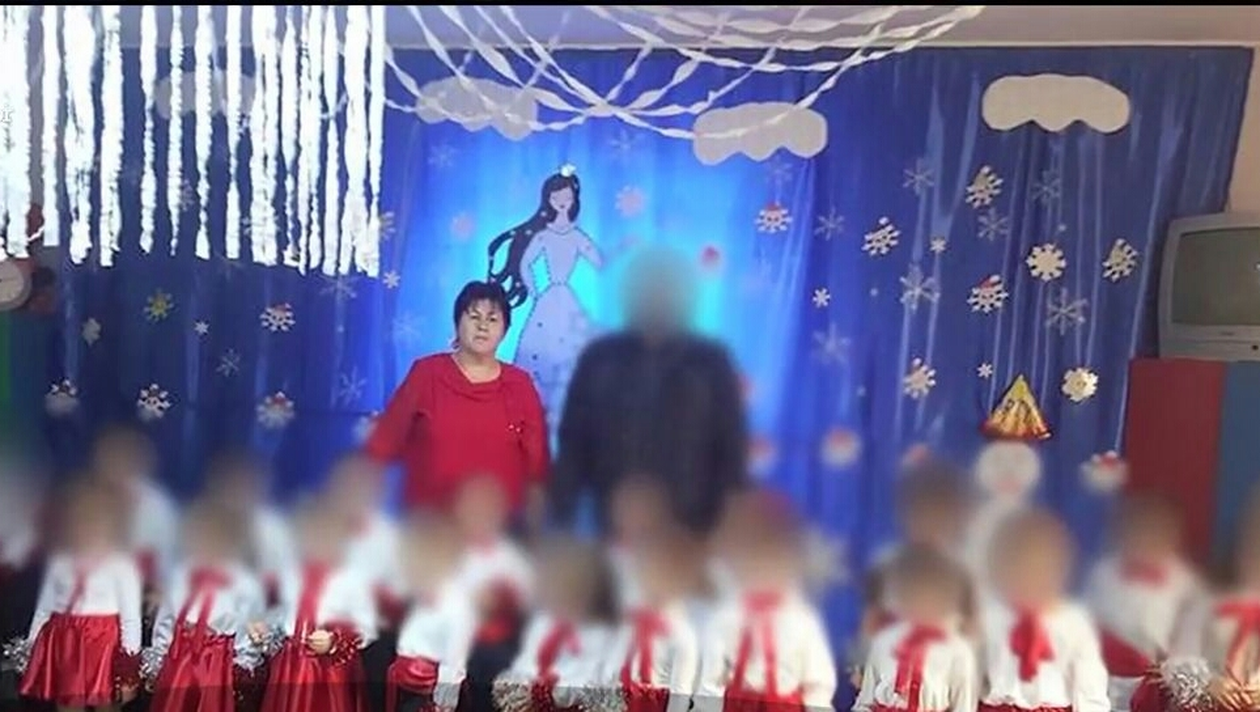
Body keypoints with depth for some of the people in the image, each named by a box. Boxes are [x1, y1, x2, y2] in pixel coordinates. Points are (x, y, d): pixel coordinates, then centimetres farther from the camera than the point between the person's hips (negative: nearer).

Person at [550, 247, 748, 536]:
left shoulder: (711, 361, 0)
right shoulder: (599, 358, 2)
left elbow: (732, 450, 1)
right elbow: (573, 443, 4)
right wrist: (562, 523, 1)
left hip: (691, 531, -1)